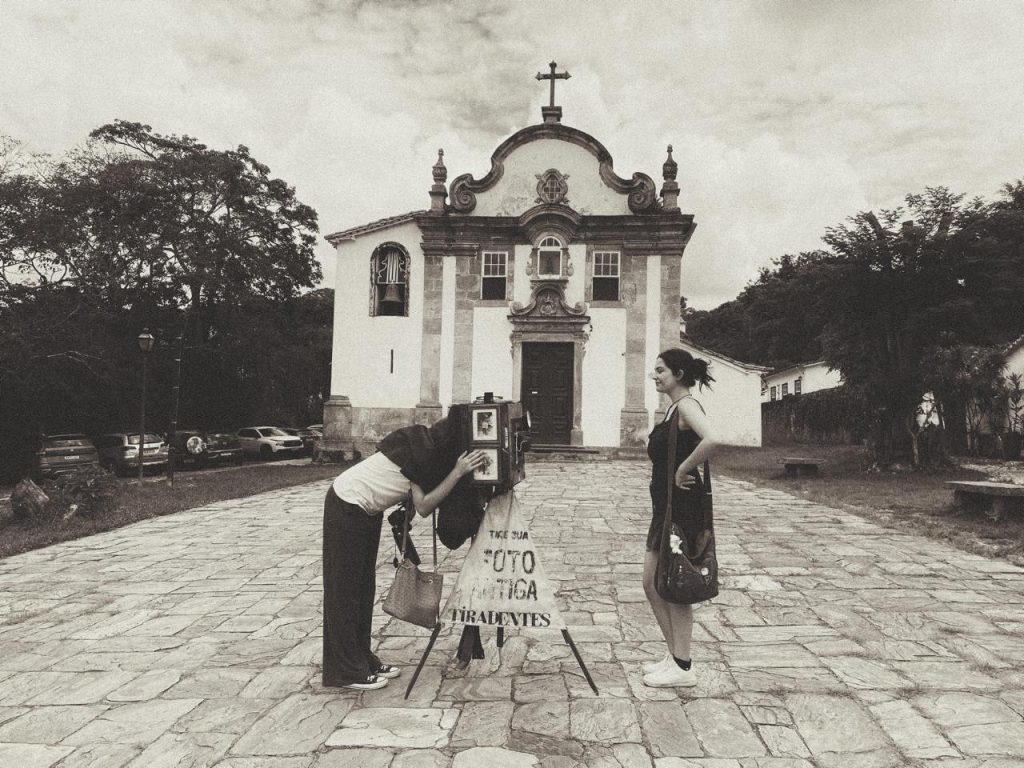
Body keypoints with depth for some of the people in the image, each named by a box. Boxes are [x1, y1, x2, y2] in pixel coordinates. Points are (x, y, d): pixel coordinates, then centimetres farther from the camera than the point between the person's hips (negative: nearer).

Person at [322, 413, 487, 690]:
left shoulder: (432, 449, 2)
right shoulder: (421, 447, -23)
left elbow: (422, 503, 3)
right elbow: (423, 506, -25)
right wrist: (458, 472, -28)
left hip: (367, 511, 9)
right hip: (347, 508, -9)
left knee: (364, 589, 13)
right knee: (344, 591, -2)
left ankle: (362, 659, 23)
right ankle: (344, 672, 6)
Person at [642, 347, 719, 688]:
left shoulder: (686, 405, -14)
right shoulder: (673, 408, 14)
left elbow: (710, 440, -33)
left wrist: (682, 471, -23)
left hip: (682, 505, -10)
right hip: (666, 505, 10)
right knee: (652, 584, 14)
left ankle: (682, 667, 14)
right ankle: (674, 656, 26)